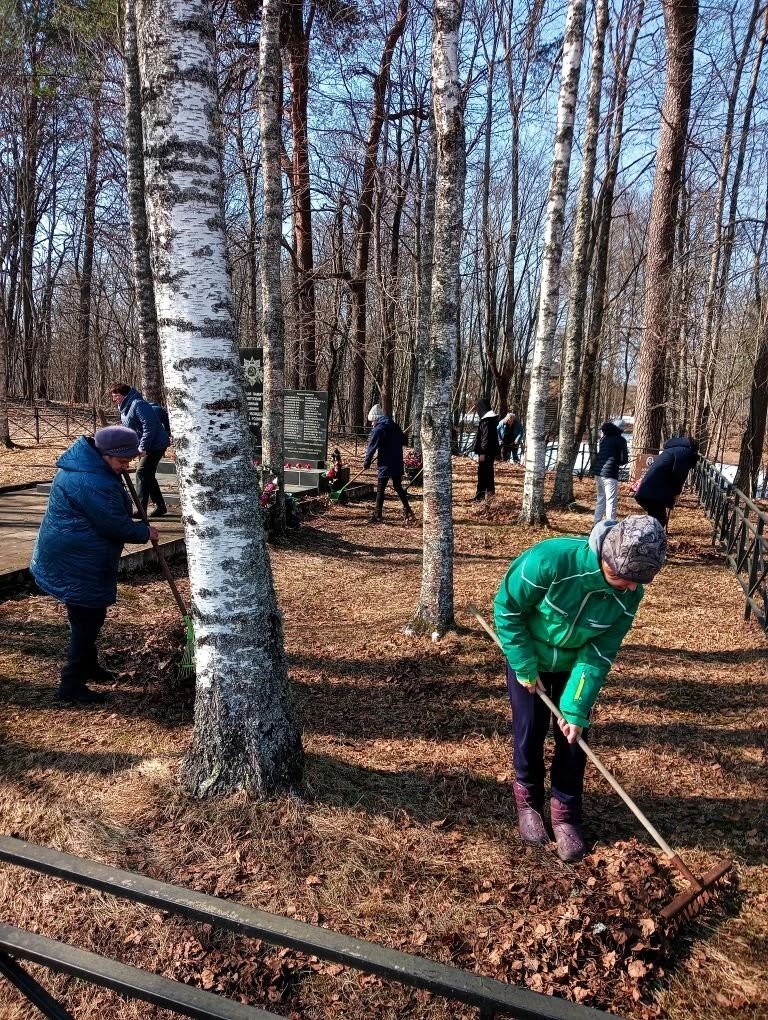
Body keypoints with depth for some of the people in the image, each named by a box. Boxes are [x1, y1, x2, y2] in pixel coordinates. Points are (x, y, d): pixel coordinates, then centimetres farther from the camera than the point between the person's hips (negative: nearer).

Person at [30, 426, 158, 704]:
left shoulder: (85, 460, 4)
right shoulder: (92, 483, -30)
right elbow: (116, 525, -23)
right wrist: (145, 532, -7)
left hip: (73, 557, 11)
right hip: (76, 563, -11)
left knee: (88, 616, 22)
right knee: (87, 619, -1)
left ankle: (87, 665, 38)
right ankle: (71, 684, 9)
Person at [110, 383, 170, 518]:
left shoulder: (138, 405, -21)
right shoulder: (125, 408, 12)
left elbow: (149, 426, -27)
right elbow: (127, 430, 22)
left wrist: (143, 447, -28)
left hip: (155, 445, -11)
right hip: (145, 447, 11)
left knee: (142, 474, -12)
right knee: (148, 476, 14)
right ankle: (160, 506, 24)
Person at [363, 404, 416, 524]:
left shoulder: (378, 429, -10)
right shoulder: (395, 426, 10)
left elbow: (371, 447, -10)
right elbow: (404, 441, 18)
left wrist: (366, 463, -3)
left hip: (385, 464, -7)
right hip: (398, 463, 7)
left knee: (380, 489, 1)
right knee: (398, 487, 18)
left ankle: (378, 515, 4)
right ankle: (407, 510, 17)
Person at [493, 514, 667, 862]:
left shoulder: (629, 593, -23)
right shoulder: (549, 559, -37)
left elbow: (598, 655, -17)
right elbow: (506, 608, -23)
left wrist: (577, 709, -19)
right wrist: (525, 667, -19)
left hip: (575, 664, 3)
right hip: (529, 659, -2)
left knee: (573, 736, 4)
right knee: (529, 733, 5)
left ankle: (565, 812, 25)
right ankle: (528, 801, 30)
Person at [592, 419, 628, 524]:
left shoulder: (604, 438, 14)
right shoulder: (620, 440, -4)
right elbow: (624, 459, -2)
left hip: (598, 472, 7)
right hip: (610, 474, -7)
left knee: (600, 501, 16)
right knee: (611, 503, -4)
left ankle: (597, 526, 20)